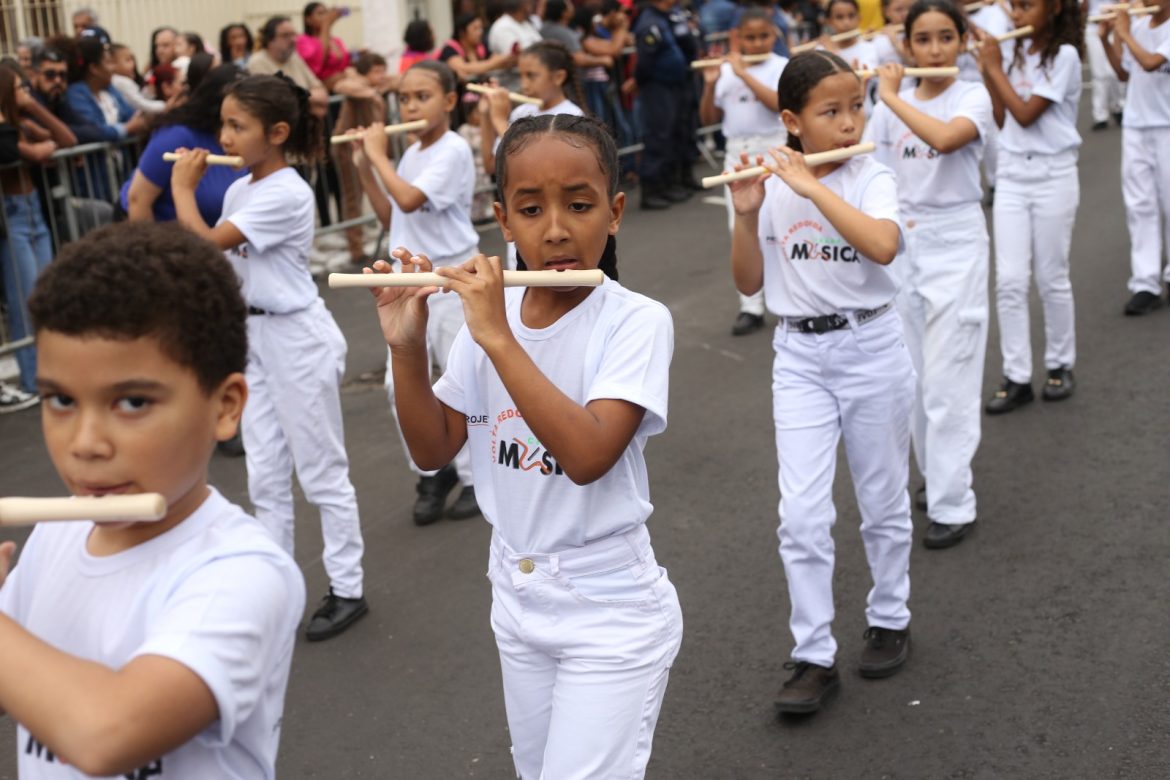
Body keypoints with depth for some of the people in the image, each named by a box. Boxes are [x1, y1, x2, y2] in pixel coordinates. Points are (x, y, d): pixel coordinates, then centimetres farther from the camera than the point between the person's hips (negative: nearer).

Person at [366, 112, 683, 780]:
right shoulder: (491, 310, -2)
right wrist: (407, 347, -13)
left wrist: (497, 337, -31)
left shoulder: (636, 321, -17)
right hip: (516, 596, 6)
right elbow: (435, 449, 2)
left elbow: (587, 455, -30)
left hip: (610, 608, -6)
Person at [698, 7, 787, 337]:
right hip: (737, 154, 4)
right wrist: (710, 85, -8)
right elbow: (708, 119, 7)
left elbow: (778, 104, -21)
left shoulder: (782, 67, -4)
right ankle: (751, 307, 10)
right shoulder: (726, 70, 5)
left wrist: (744, 73, -20)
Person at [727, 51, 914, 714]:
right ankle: (814, 658, 6)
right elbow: (749, 283, 1)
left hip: (871, 347, -1)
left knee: (884, 500, 13)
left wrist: (814, 187, -28)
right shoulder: (773, 186, -1)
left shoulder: (871, 178, -9)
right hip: (799, 356, 2)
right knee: (802, 515, -4)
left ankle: (891, 620, 34)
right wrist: (747, 213, -13)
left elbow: (883, 245, -29)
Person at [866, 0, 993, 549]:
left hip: (954, 244, -5)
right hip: (902, 243, 5)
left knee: (947, 379, -5)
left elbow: (944, 137, -29)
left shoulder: (973, 97, -8)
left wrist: (890, 95, -20)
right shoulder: (891, 106, 6)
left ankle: (953, 504, 3)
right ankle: (935, 474, 29)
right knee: (913, 374, 11)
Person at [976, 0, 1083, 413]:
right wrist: (988, 72, 0)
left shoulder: (1063, 55, -11)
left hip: (1052, 176, -5)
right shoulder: (1018, 52, 8)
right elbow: (1003, 120, 10)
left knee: (1051, 277, 5)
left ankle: (1060, 365, 22)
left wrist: (996, 68, -10)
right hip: (1011, 174, 5)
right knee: (1009, 281, -1)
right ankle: (1017, 377, 4)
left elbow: (1026, 114, -17)